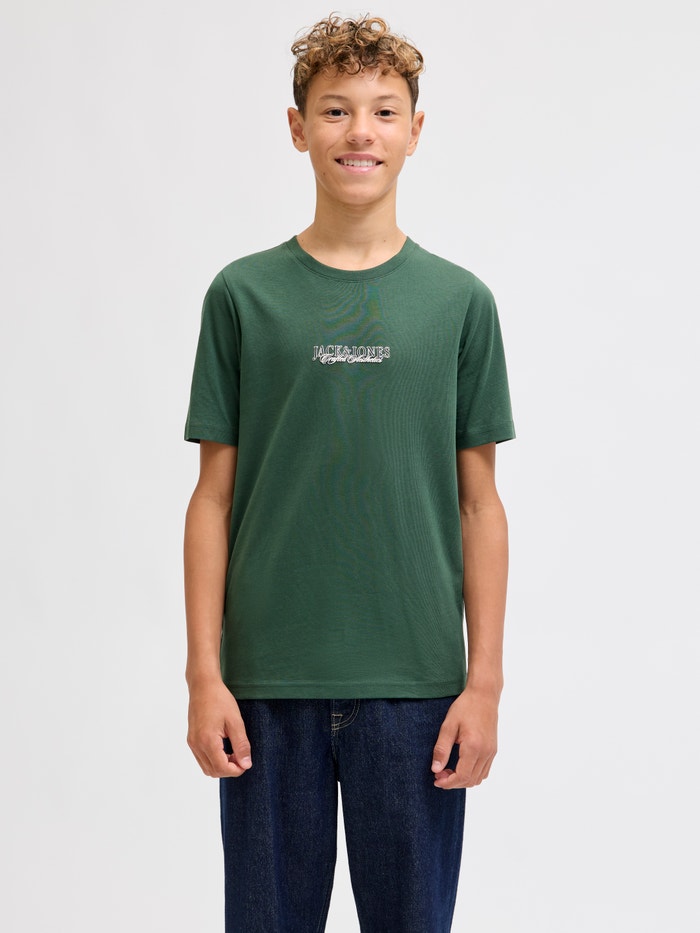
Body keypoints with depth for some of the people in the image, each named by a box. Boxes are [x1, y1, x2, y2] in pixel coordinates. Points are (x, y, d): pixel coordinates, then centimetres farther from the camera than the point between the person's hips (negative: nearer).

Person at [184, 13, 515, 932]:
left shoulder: (459, 301, 4)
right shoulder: (243, 294, 3)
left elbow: (479, 504, 4)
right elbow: (215, 496, 3)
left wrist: (484, 682, -2)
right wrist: (205, 674, -4)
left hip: (414, 683, 0)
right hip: (270, 683, 0)